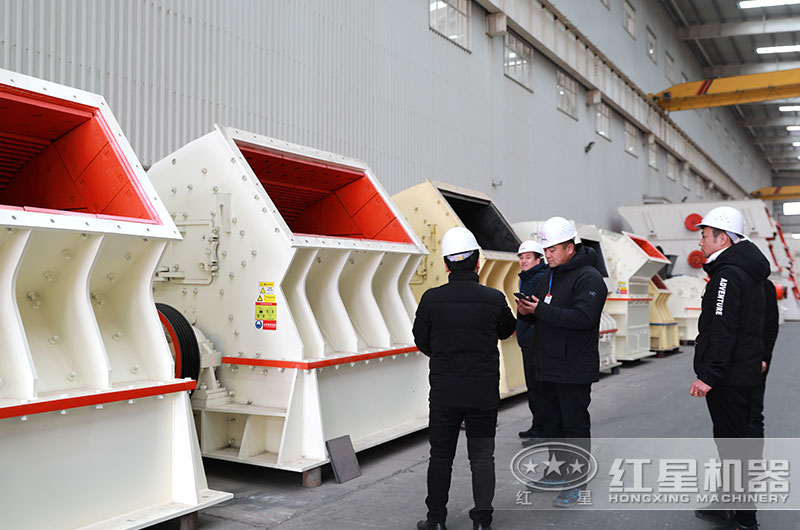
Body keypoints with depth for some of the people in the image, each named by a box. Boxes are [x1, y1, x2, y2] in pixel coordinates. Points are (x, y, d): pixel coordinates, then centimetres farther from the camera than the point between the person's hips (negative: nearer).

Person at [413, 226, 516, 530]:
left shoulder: (432, 299, -10)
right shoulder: (495, 299, -10)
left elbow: (421, 341, 3)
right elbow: (507, 331, 11)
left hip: (444, 393, 0)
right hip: (484, 394, 0)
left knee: (440, 457, 14)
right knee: (482, 457, 12)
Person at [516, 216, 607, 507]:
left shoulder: (588, 277, -13)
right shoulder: (549, 276, 14)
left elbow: (583, 317, -26)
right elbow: (541, 314, 20)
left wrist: (541, 310, -24)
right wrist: (526, 312, -4)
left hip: (574, 369, -9)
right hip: (547, 366, 9)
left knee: (575, 424, 0)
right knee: (549, 421, 17)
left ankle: (577, 482, 9)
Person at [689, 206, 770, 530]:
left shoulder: (728, 274, -19)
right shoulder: (748, 272, 15)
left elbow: (723, 331, -24)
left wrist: (709, 376, -23)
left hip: (728, 379, -11)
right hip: (743, 374, 11)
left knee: (733, 445, -3)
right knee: (729, 441, 19)